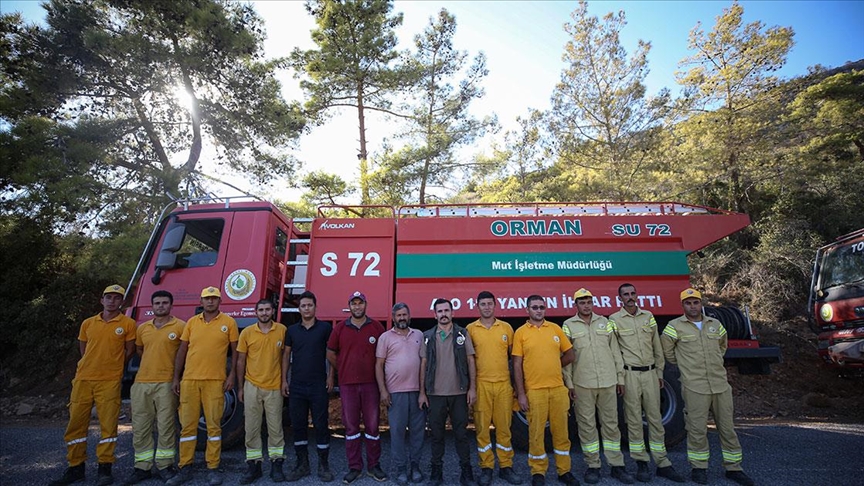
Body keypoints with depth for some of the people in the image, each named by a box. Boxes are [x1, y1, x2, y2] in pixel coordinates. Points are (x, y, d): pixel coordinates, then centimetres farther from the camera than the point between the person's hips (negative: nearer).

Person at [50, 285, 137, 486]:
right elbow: (83, 350, 19)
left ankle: (104, 469, 9)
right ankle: (75, 468, 22)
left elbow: (129, 351, 4)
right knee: (75, 423, 8)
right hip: (83, 379, 4)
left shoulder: (127, 324, -1)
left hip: (110, 382, -3)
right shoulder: (88, 323, 9)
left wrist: (112, 369, 9)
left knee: (108, 425, -2)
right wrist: (92, 366, 10)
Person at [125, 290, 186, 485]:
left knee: (166, 426, 1)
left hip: (167, 383, -5)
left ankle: (165, 465, 14)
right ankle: (142, 467, 20)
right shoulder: (142, 328, 11)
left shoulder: (180, 326, -5)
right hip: (142, 382, 5)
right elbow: (140, 350, 25)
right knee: (140, 427, 9)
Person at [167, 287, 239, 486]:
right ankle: (185, 468, 21)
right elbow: (182, 350, 11)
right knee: (187, 424, 9)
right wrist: (176, 377, 7)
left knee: (214, 425, 3)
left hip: (215, 381, -3)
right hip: (189, 379, 3)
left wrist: (232, 375, -5)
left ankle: (213, 468, 13)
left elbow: (235, 350, 2)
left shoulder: (228, 322, 0)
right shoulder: (191, 322, 8)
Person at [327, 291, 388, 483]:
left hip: (370, 384, -1)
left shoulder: (377, 327, 0)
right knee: (351, 426, 8)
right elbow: (331, 354, 11)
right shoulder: (340, 328, 2)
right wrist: (345, 371, 10)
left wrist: (378, 374, 4)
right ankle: (354, 467, 20)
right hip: (347, 384, 1)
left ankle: (373, 466, 20)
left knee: (372, 425, 6)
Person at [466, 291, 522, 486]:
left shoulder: (506, 328, 6)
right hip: (481, 384, -1)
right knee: (482, 427, 4)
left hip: (504, 384, 2)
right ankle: (486, 468, 17)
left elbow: (513, 356, 12)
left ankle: (506, 467, 22)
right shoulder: (470, 329, 0)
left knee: (504, 426, 8)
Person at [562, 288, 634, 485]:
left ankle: (617, 466, 20)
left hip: (608, 382, 3)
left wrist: (620, 378, 9)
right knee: (587, 425, 5)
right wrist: (569, 383, -4)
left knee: (611, 424, 9)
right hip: (582, 384, -2)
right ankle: (592, 466, 17)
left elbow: (615, 352, 11)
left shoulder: (604, 322, 9)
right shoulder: (569, 325, 0)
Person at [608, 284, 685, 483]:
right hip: (630, 374, -3)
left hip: (650, 373, 3)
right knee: (634, 419, 3)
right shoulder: (615, 320, -3)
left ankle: (662, 464, 17)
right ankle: (642, 464, 14)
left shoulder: (648, 316, 9)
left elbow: (657, 348, 13)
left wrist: (659, 373, 12)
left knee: (655, 418, 8)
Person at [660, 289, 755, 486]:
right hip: (695, 388, -4)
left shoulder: (715, 324, 10)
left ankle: (733, 468, 26)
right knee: (697, 429, 1)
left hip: (721, 385, 4)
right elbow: (666, 351, 2)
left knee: (727, 428, 12)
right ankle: (699, 468, 16)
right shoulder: (675, 326, -5)